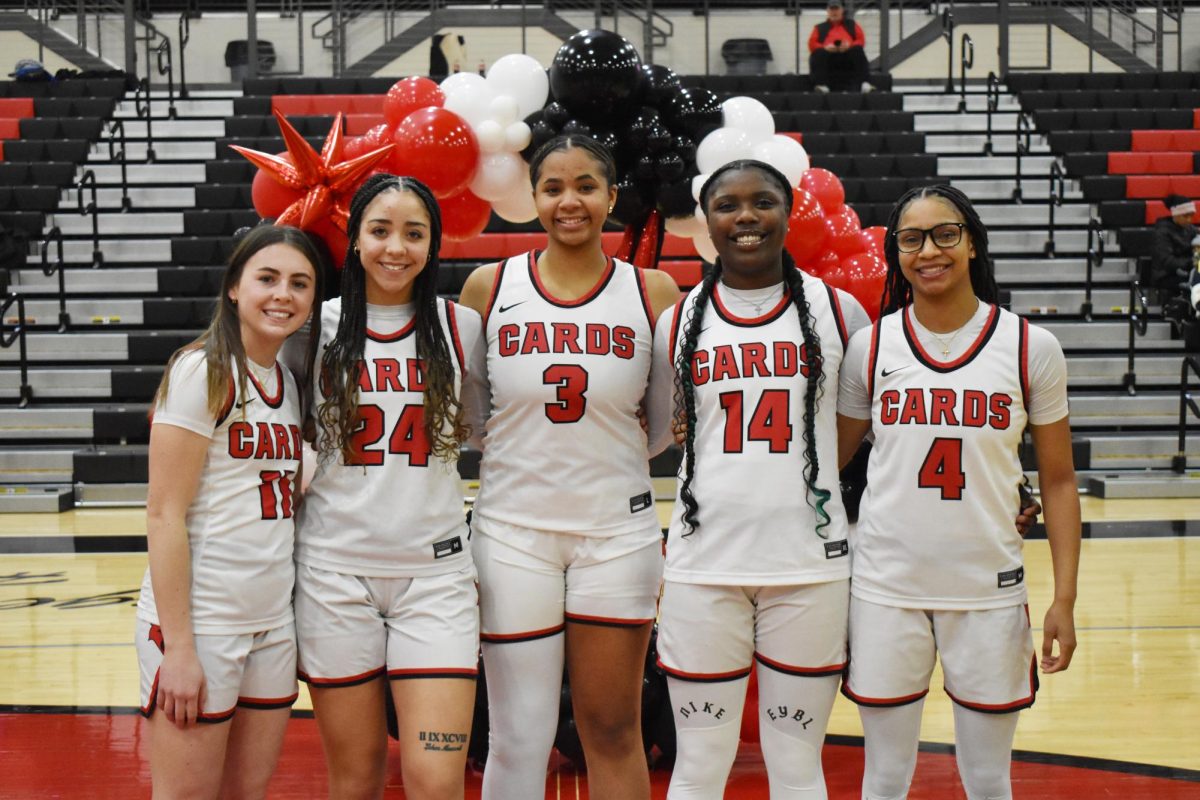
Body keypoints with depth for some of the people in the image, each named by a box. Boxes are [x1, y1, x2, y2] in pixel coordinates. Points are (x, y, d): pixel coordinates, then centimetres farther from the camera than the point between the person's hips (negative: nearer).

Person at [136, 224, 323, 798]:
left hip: (273, 622, 7)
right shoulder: (202, 372, -10)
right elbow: (164, 515, -14)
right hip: (199, 621, -7)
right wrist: (177, 646, -18)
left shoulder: (289, 383, 12)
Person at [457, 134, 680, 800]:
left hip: (618, 529, 0)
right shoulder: (490, 286, 1)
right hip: (512, 528, 0)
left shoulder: (653, 292, 0)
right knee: (519, 738, 4)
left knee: (613, 730, 9)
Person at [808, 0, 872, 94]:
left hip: (847, 54, 0)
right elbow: (812, 44, 9)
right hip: (827, 56, 0)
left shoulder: (852, 25, 25)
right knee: (819, 53, -33)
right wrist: (825, 47, -12)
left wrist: (849, 45, -11)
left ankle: (865, 84, -42)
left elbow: (861, 40, 11)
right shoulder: (819, 28, 24)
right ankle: (822, 85, -46)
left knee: (858, 51, -31)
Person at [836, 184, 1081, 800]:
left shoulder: (1030, 348, -2)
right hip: (885, 587, 0)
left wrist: (1064, 598, -3)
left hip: (989, 588, 0)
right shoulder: (870, 346, 0)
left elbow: (1058, 481, 3)